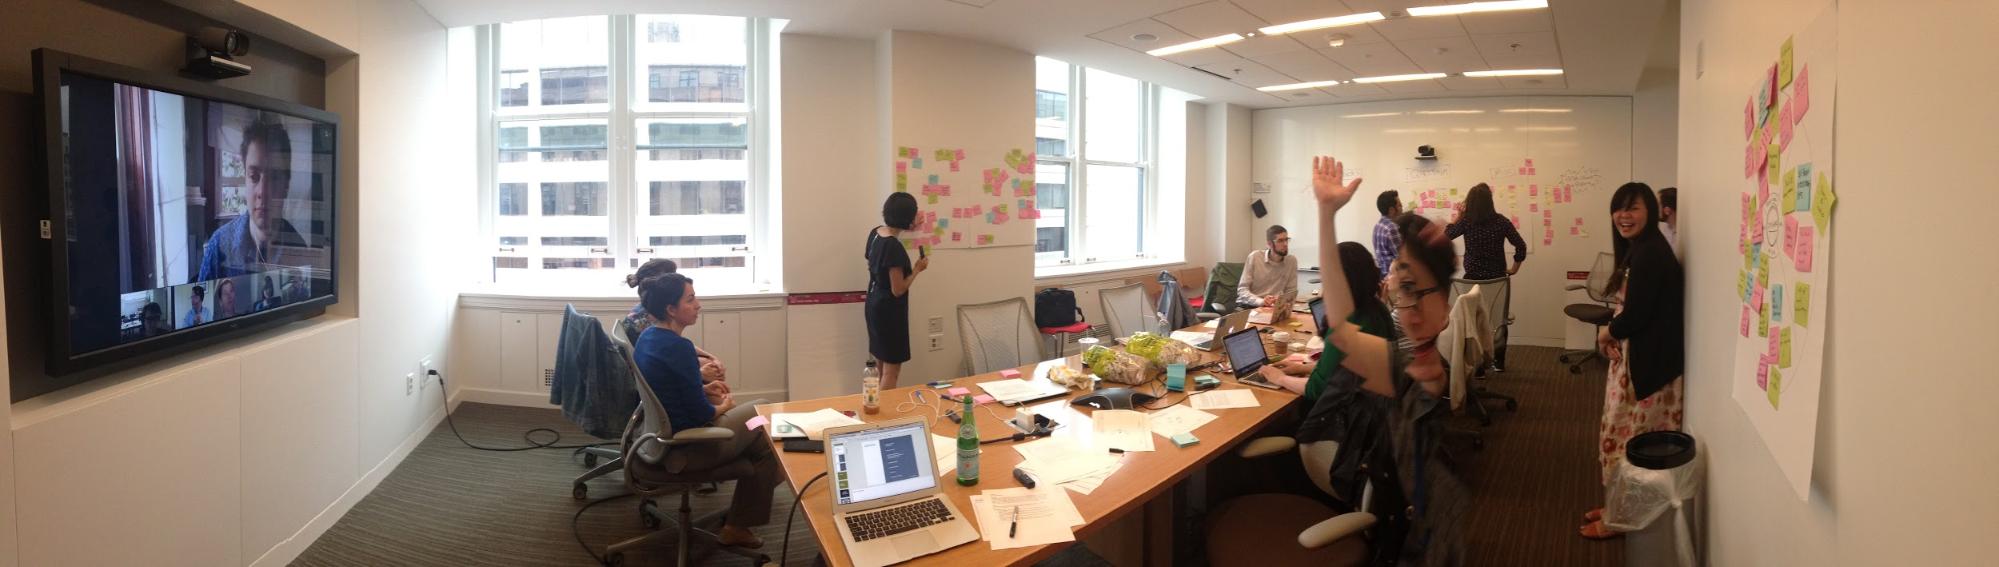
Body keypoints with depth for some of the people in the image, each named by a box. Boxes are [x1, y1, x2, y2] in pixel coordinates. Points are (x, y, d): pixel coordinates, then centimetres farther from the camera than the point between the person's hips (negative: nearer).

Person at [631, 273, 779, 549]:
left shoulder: (647, 337, 3)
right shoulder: (678, 347, -26)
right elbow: (701, 413, -22)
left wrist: (702, 390, 7)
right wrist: (723, 407, -2)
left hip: (664, 432, 10)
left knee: (759, 408, 19)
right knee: (768, 439, 6)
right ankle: (738, 526, 16)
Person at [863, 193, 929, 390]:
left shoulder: (875, 233, -1)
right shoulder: (894, 247, -26)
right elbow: (898, 290, -24)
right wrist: (917, 269, -10)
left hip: (874, 305, 9)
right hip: (889, 310, -9)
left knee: (879, 365, 20)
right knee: (891, 370, 0)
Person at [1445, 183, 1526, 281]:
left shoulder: (1466, 221, -9)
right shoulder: (1501, 221, -4)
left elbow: (1445, 235, 5)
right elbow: (1521, 245, -3)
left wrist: (1459, 216, 11)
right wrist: (1513, 269, 6)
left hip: (1472, 277, -1)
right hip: (1497, 276, 1)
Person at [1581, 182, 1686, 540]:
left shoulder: (1649, 253, -19)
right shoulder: (1639, 250, 13)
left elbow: (1635, 315, -22)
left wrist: (1605, 334, -3)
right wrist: (1614, 339, -2)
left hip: (1648, 362, -10)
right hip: (1635, 356, 10)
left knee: (1630, 440, 0)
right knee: (1625, 437, 17)